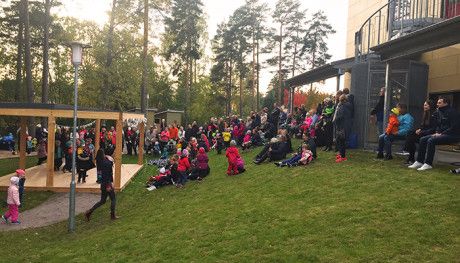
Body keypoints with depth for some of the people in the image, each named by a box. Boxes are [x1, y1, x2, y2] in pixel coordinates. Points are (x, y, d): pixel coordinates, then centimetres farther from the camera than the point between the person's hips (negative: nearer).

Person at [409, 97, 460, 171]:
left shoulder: (452, 112, -12)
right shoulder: (439, 112, 14)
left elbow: (454, 127, -18)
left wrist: (441, 134, -19)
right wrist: (437, 132, 1)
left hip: (452, 135, -9)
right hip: (441, 134, 9)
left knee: (431, 140, -29)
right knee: (423, 139, -6)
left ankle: (428, 164, -26)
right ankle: (419, 161, -6)